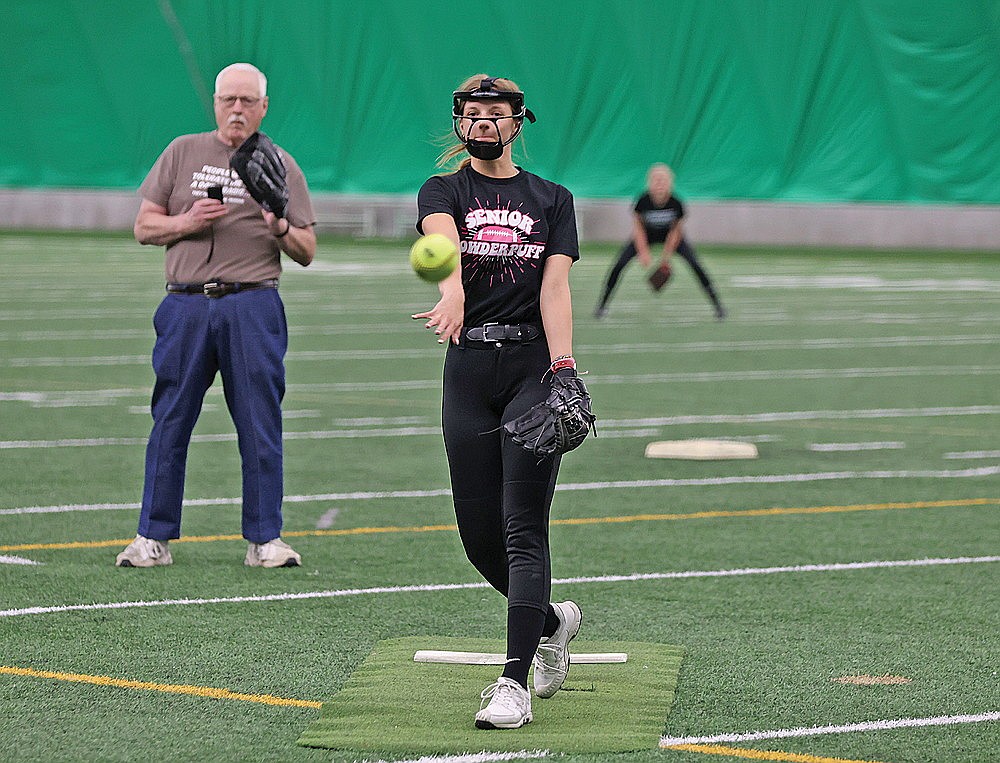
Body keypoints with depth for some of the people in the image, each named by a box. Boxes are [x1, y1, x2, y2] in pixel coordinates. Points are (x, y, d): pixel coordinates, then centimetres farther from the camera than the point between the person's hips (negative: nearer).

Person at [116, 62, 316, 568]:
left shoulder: (280, 166, 11)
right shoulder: (183, 153, 13)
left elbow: (306, 253, 9)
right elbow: (144, 227, 11)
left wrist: (281, 229, -11)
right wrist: (187, 222, -7)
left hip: (253, 305, -1)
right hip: (186, 307, 1)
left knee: (261, 425, -2)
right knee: (170, 422, 1)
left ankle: (264, 539, 4)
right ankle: (153, 538, 6)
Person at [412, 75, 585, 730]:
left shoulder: (552, 201, 10)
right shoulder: (444, 191, 6)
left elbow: (556, 288, -4)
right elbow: (443, 240, -19)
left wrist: (563, 369, -21)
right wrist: (453, 293, -43)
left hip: (534, 366, -1)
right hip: (469, 372, 2)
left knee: (523, 528, -12)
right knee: (480, 536, 4)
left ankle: (514, 684, -17)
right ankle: (553, 620, 32)